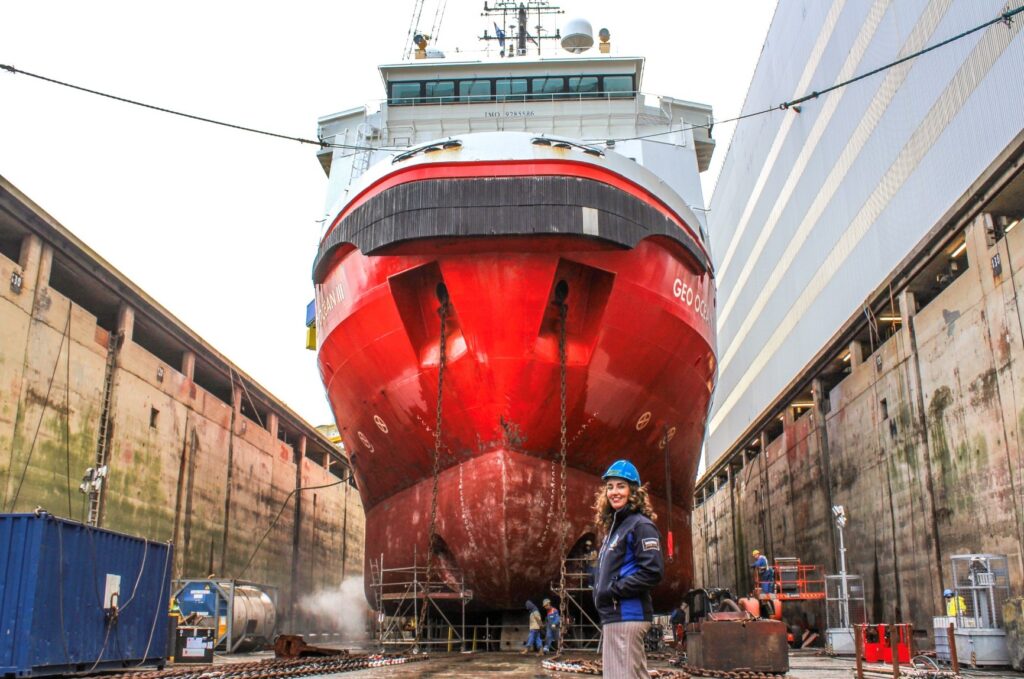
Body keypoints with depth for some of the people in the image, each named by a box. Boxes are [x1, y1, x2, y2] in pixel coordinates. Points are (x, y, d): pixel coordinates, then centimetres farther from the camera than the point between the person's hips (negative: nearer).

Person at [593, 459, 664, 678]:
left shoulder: (640, 525, -9)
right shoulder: (614, 526, 19)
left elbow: (653, 571, -19)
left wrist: (614, 590, -16)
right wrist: (602, 590, 8)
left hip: (627, 616, -10)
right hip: (615, 616, 10)